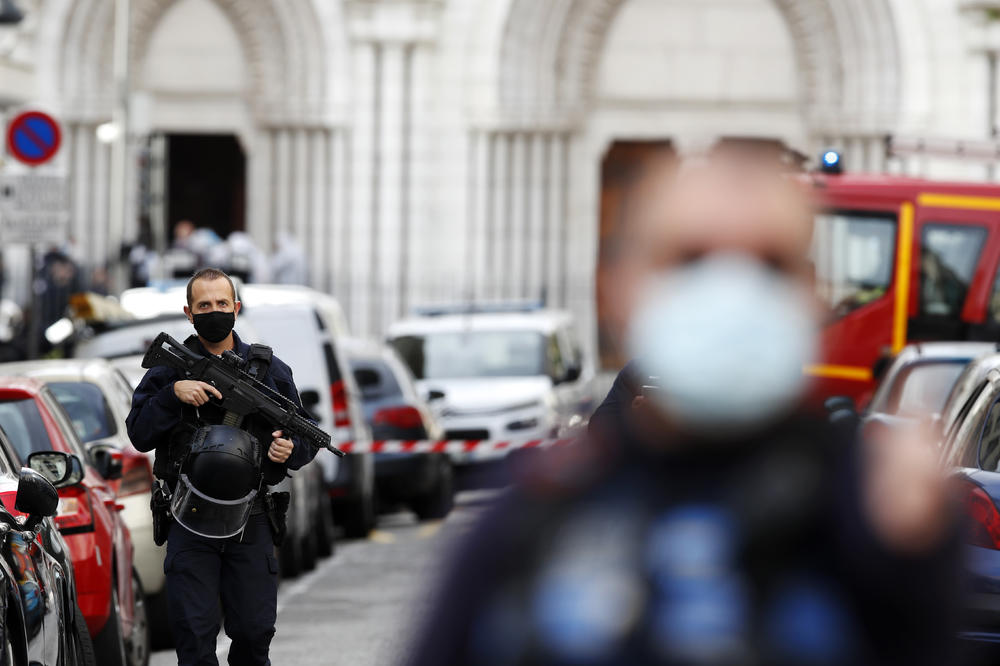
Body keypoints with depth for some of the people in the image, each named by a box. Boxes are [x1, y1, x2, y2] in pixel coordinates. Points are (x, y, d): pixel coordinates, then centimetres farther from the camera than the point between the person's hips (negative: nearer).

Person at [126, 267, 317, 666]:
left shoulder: (268, 370, 8)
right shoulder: (170, 369, 4)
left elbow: (306, 436, 11)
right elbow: (140, 435, -4)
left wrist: (290, 450, -12)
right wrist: (174, 394, -18)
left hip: (250, 524, 1)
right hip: (191, 524, -1)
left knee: (255, 630, 3)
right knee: (194, 633, -4)